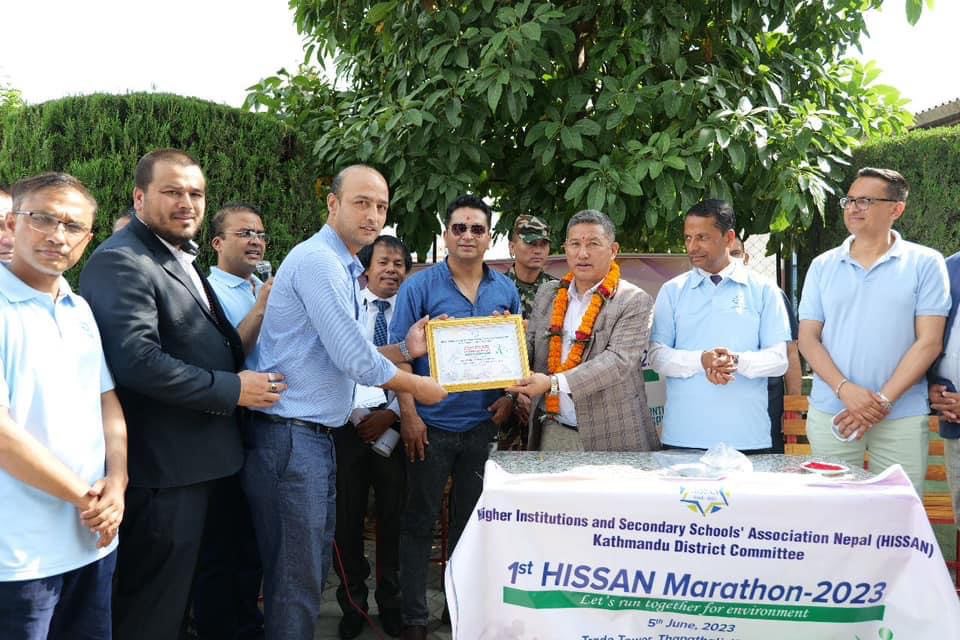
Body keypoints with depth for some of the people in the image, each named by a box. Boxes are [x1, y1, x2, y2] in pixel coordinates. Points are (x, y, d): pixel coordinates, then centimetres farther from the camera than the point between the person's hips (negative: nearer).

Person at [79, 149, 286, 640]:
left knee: (175, 595, 23)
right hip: (163, 468, -10)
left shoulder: (182, 260, 16)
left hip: (198, 460, 10)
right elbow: (138, 360, -27)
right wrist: (233, 389, -20)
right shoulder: (120, 261, -16)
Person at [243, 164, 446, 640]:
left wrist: (404, 349, 6)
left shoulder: (343, 268, 17)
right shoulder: (318, 260, -15)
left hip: (315, 436, 10)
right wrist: (417, 386, -4)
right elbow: (353, 359, -19)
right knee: (296, 581, 1)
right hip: (292, 438, -10)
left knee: (311, 570, 20)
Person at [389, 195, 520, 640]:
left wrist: (510, 397, -3)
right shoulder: (420, 286, -5)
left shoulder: (506, 290, 6)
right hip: (432, 423, -3)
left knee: (472, 519, 14)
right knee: (419, 520, 5)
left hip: (484, 423, 3)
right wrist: (409, 415, -13)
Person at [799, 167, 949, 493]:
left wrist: (883, 401, -14)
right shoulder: (823, 266, 7)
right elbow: (808, 338, 3)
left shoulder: (925, 264, 0)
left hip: (903, 418, -2)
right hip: (830, 414, 2)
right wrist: (844, 389, -13)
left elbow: (929, 341, -5)